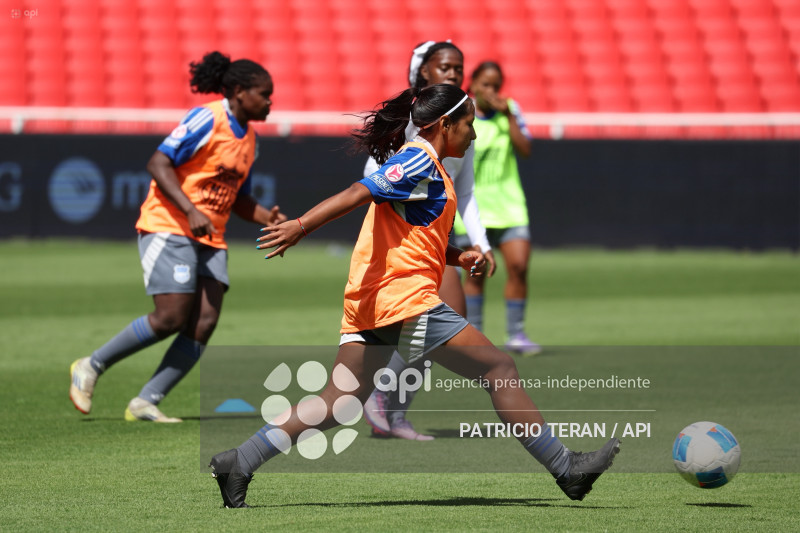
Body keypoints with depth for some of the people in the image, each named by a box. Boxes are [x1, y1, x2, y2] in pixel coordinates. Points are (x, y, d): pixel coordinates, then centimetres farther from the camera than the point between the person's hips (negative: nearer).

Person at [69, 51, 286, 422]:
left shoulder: (248, 139, 16)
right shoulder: (207, 120, -10)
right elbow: (158, 163, -16)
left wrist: (267, 218, 6)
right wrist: (191, 211, -25)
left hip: (210, 238, 8)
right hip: (169, 228, -8)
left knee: (205, 322, -8)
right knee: (171, 318, -15)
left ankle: (145, 403, -3)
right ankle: (91, 367, 4)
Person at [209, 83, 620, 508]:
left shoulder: (422, 164, 22)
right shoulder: (420, 162, -9)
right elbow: (358, 193, -19)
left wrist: (459, 258, 14)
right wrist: (300, 227, -28)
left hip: (367, 305, 10)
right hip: (404, 298, -10)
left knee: (340, 403, 6)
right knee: (500, 369, -2)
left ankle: (238, 463, -2)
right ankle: (566, 469, 1)